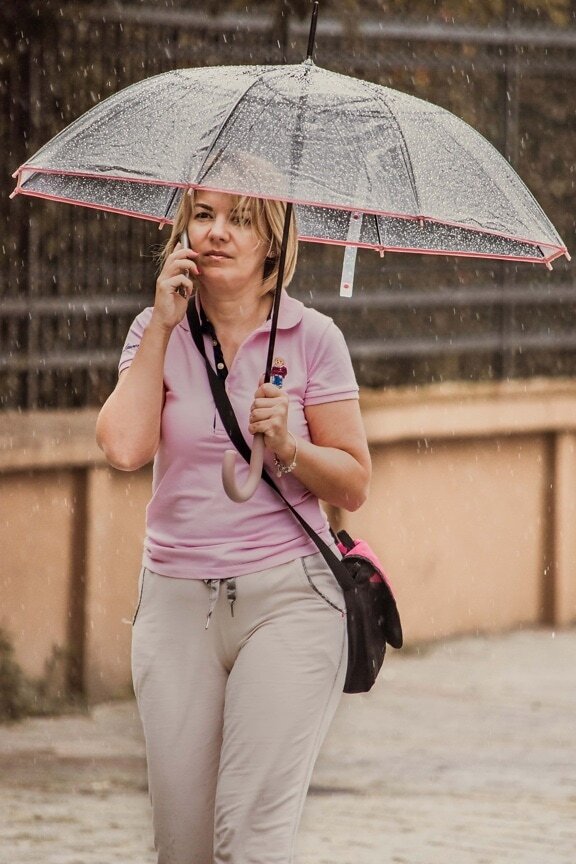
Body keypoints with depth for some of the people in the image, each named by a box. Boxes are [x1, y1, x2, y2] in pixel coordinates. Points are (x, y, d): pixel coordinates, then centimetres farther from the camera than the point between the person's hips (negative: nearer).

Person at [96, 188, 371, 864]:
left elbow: (354, 485, 4)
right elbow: (124, 447, -10)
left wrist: (287, 447, -14)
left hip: (286, 598, -3)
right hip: (177, 600, 3)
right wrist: (163, 324, -6)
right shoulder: (158, 333, 7)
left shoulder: (312, 338, 1)